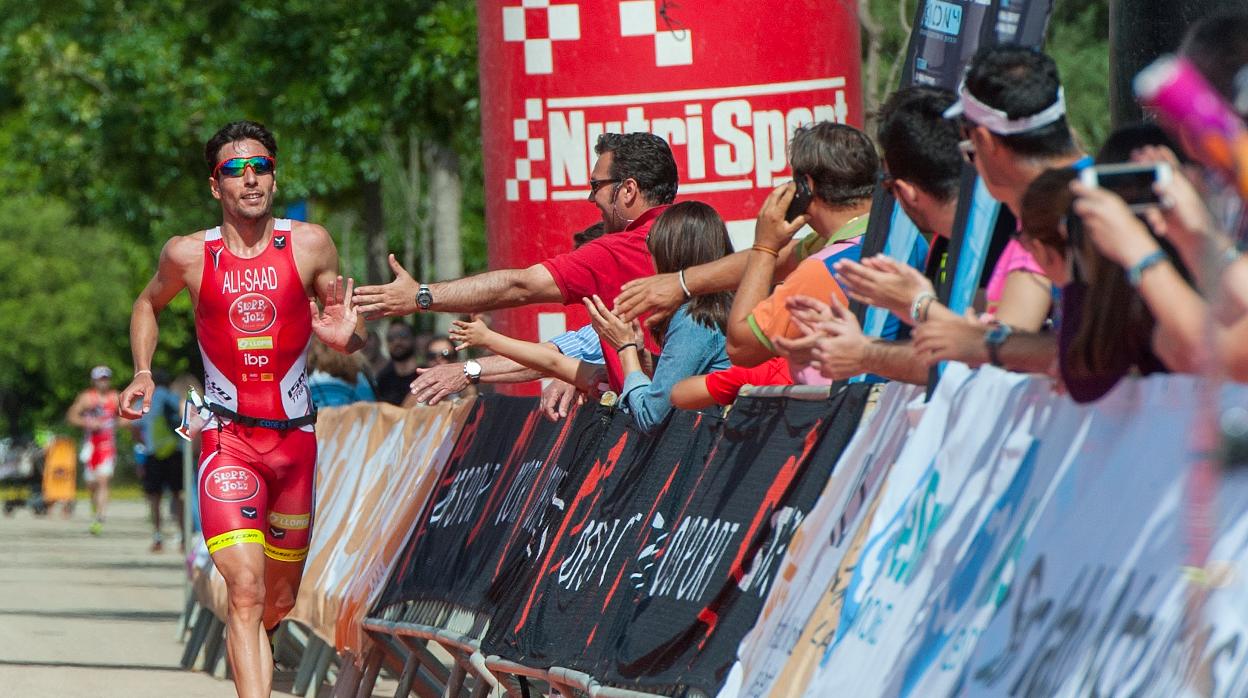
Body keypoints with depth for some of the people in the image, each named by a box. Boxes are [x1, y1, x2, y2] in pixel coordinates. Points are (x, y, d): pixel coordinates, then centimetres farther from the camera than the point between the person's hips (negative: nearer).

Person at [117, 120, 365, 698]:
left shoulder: (310, 245, -3)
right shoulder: (188, 254, -4)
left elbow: (350, 334, 7)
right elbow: (148, 306, 18)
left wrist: (345, 336, -16)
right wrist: (142, 374, 5)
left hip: (295, 436, 2)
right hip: (228, 438, -2)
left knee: (280, 598, 15)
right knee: (246, 590, -19)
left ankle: (247, 646, 48)